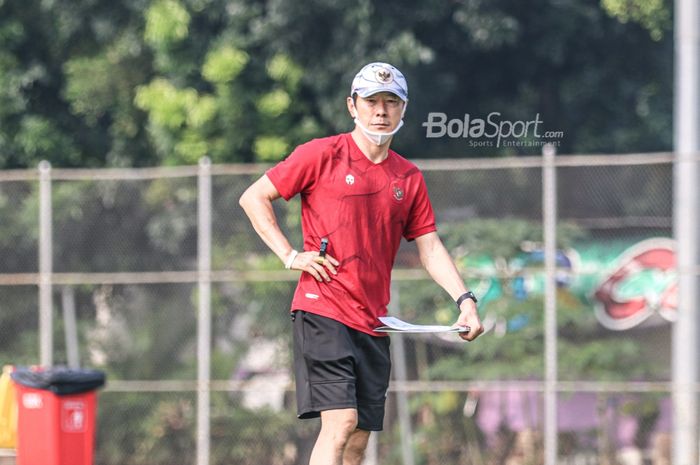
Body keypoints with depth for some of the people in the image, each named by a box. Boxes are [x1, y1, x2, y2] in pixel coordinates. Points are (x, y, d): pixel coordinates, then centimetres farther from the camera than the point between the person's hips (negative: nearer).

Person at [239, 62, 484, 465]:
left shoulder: (409, 178, 13)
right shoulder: (322, 155, -1)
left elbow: (430, 248, 12)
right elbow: (254, 197, 2)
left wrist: (464, 299, -4)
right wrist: (291, 256, -7)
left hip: (374, 323, 6)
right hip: (322, 310, -6)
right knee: (341, 421, -20)